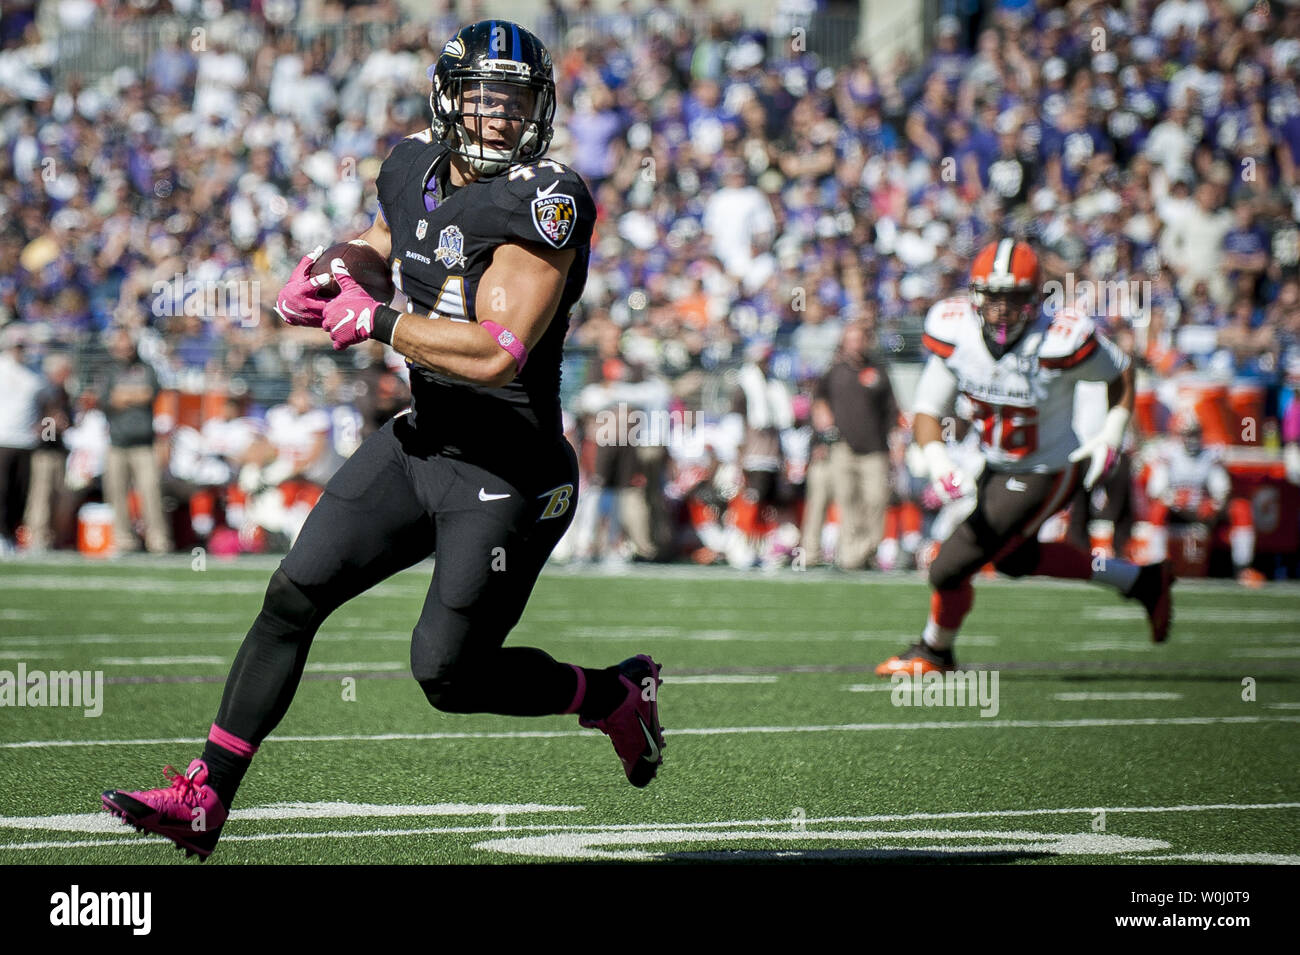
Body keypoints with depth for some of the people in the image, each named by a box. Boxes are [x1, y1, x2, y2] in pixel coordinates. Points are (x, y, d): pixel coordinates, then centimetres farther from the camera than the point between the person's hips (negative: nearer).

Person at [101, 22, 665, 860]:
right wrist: (327, 276, 5)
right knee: (295, 596, 1)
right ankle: (205, 798, 7)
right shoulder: (417, 171, 4)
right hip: (423, 440, 7)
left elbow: (496, 353, -29)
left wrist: (376, 323, -18)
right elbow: (382, 242, 28)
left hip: (507, 474, -7)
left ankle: (615, 694, 22)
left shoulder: (543, 203, -20)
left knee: (449, 674, -4)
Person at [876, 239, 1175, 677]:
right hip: (997, 468, 7)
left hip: (1045, 475, -7)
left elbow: (1121, 373, -9)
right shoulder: (955, 335, -18)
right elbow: (928, 411, -11)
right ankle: (1143, 582, 42)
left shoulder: (1059, 342, -30)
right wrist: (936, 458, -30)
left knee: (949, 569, -7)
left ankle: (934, 651, 27)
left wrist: (1113, 431, -19)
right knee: (1014, 558, 30)